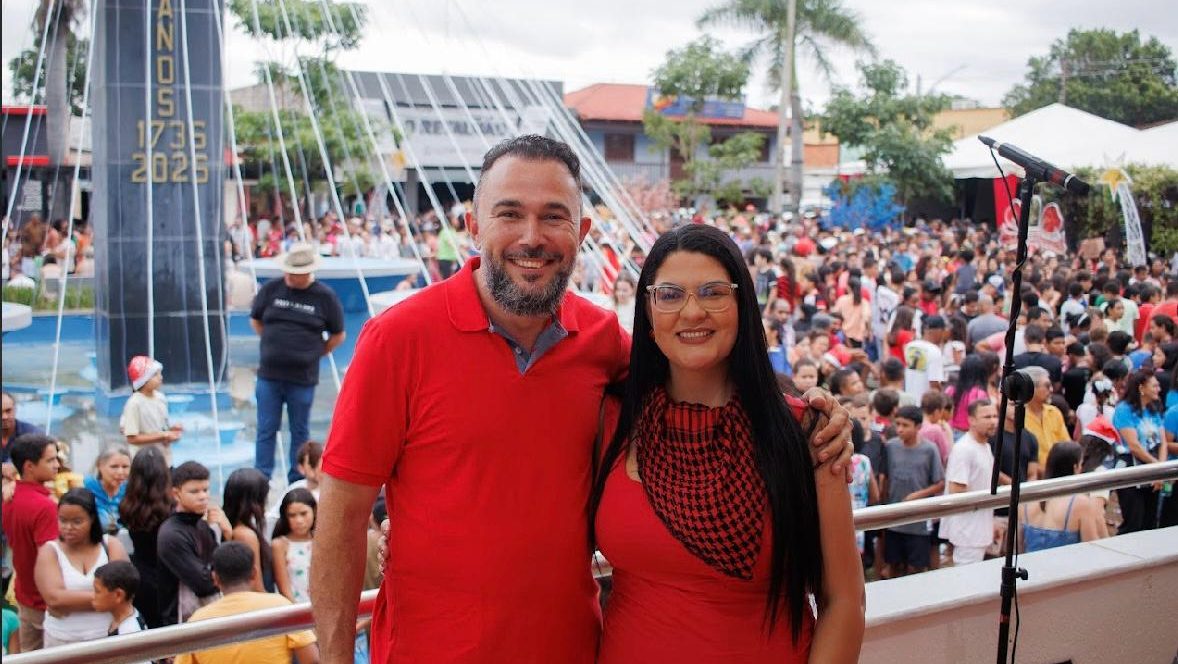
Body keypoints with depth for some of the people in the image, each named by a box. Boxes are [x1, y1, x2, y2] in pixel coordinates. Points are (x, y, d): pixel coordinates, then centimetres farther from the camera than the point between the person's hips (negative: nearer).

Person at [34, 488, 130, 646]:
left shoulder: (111, 545, 1)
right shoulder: (49, 551, 0)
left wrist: (69, 603, -15)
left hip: (109, 637, 0)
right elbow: (54, 598, -16)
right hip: (62, 641, 0)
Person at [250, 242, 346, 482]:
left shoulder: (325, 297, -3)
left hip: (303, 378, -1)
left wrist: (314, 352, 3)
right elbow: (255, 320, 16)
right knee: (266, 430, 5)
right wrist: (275, 344, 10)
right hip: (269, 374, 1)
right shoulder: (270, 289, 2)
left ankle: (297, 483, 19)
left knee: (300, 432, 9)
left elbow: (338, 335, 6)